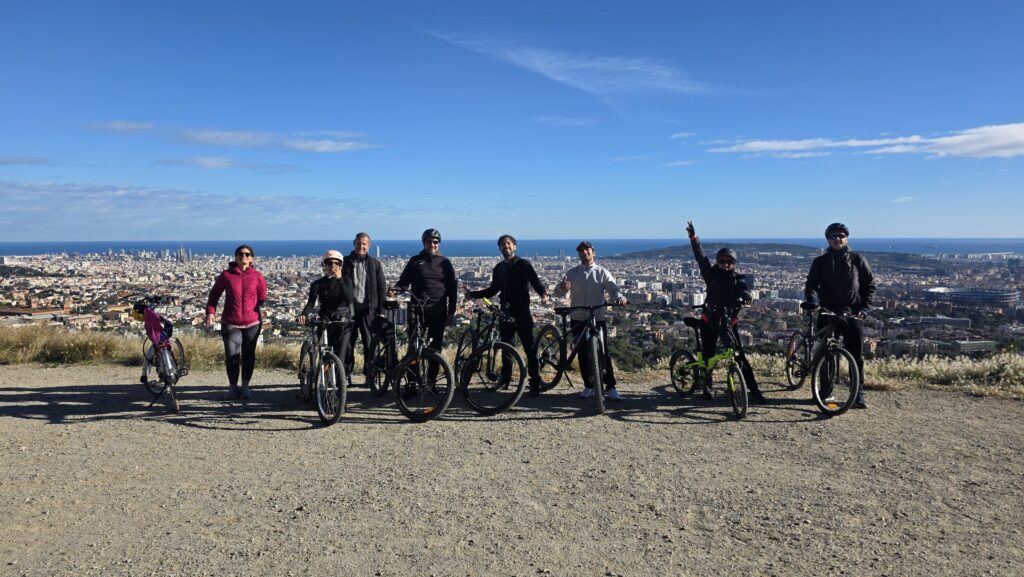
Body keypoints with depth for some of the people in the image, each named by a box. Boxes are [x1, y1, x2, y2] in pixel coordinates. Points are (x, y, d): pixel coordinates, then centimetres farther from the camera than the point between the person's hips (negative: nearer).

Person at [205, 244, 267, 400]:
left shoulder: (257, 277, 2)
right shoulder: (226, 275, 1)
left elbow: (262, 298, 7)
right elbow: (214, 294, 8)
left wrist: (262, 313, -6)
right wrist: (210, 312, -2)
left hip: (252, 323, 1)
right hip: (230, 323, -1)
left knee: (248, 356, 8)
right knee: (231, 356, -3)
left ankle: (245, 387, 21)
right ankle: (233, 387, 16)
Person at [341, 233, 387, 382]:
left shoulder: (375, 264, 8)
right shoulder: (345, 263, 7)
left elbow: (382, 288, 8)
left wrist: (381, 311, 1)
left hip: (368, 310, 0)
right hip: (349, 309, 0)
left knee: (370, 344, 1)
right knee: (347, 344, 0)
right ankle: (345, 373, 11)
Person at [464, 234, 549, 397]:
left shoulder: (523, 264, -1)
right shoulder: (499, 268, 15)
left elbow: (535, 281, -10)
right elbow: (493, 290, 20)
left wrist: (543, 293, -31)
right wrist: (472, 294, 12)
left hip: (522, 312, -6)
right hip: (506, 313, 6)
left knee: (530, 348, -7)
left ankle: (535, 384, -4)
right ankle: (504, 379, 24)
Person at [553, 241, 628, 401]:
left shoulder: (602, 272, 4)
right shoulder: (572, 273, 6)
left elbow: (613, 289, -7)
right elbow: (558, 292, -4)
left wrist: (619, 297, -31)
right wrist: (562, 287, -29)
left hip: (598, 319, -2)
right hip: (577, 320, 2)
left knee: (603, 353, -6)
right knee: (583, 354, 6)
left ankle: (611, 387, -1)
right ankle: (589, 386, 16)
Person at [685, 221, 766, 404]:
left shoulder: (738, 280, 5)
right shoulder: (712, 275, 4)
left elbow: (745, 292, -14)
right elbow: (701, 257, -5)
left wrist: (742, 298, -38)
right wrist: (693, 238, -15)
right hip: (710, 320, 0)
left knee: (740, 355, -4)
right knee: (708, 356, 3)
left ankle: (754, 389, 0)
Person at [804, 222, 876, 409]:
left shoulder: (857, 259, 6)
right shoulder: (820, 262, 7)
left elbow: (870, 285, 8)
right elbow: (811, 285, 1)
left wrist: (864, 308, -4)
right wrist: (812, 302, -19)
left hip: (853, 313, 0)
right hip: (827, 311, 1)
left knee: (856, 355, -2)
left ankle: (859, 393, 7)